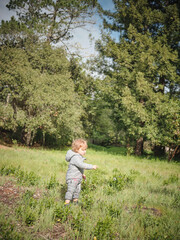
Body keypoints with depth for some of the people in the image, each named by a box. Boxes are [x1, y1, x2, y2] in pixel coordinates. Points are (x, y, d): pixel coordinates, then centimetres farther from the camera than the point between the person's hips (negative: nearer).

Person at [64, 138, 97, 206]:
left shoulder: (79, 157, 12)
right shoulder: (75, 157, -22)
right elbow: (82, 165, -33)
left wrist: (82, 174, 31)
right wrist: (92, 166, -31)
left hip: (78, 178, 10)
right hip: (72, 178, -10)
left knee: (77, 191, 17)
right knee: (70, 190, -9)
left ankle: (75, 202, 29)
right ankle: (67, 203, -4)